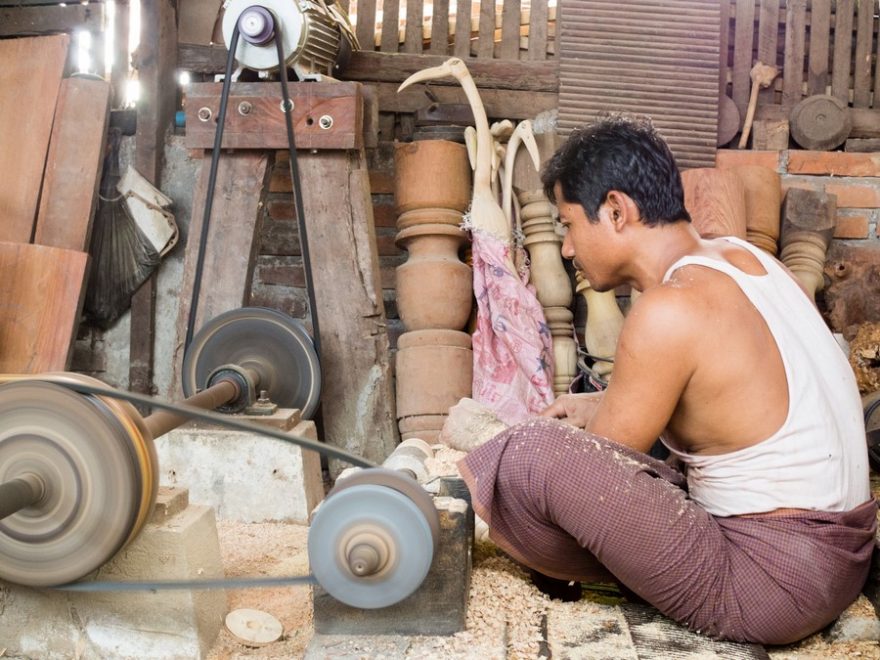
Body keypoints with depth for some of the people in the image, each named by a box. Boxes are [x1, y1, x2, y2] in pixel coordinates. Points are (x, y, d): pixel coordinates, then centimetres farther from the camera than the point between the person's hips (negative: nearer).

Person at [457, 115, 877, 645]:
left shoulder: (670, 310, -22)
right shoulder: (741, 256, 5)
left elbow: (585, 472, -11)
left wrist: (490, 441, 6)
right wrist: (604, 406, 20)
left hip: (771, 587, -10)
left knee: (531, 457, -18)